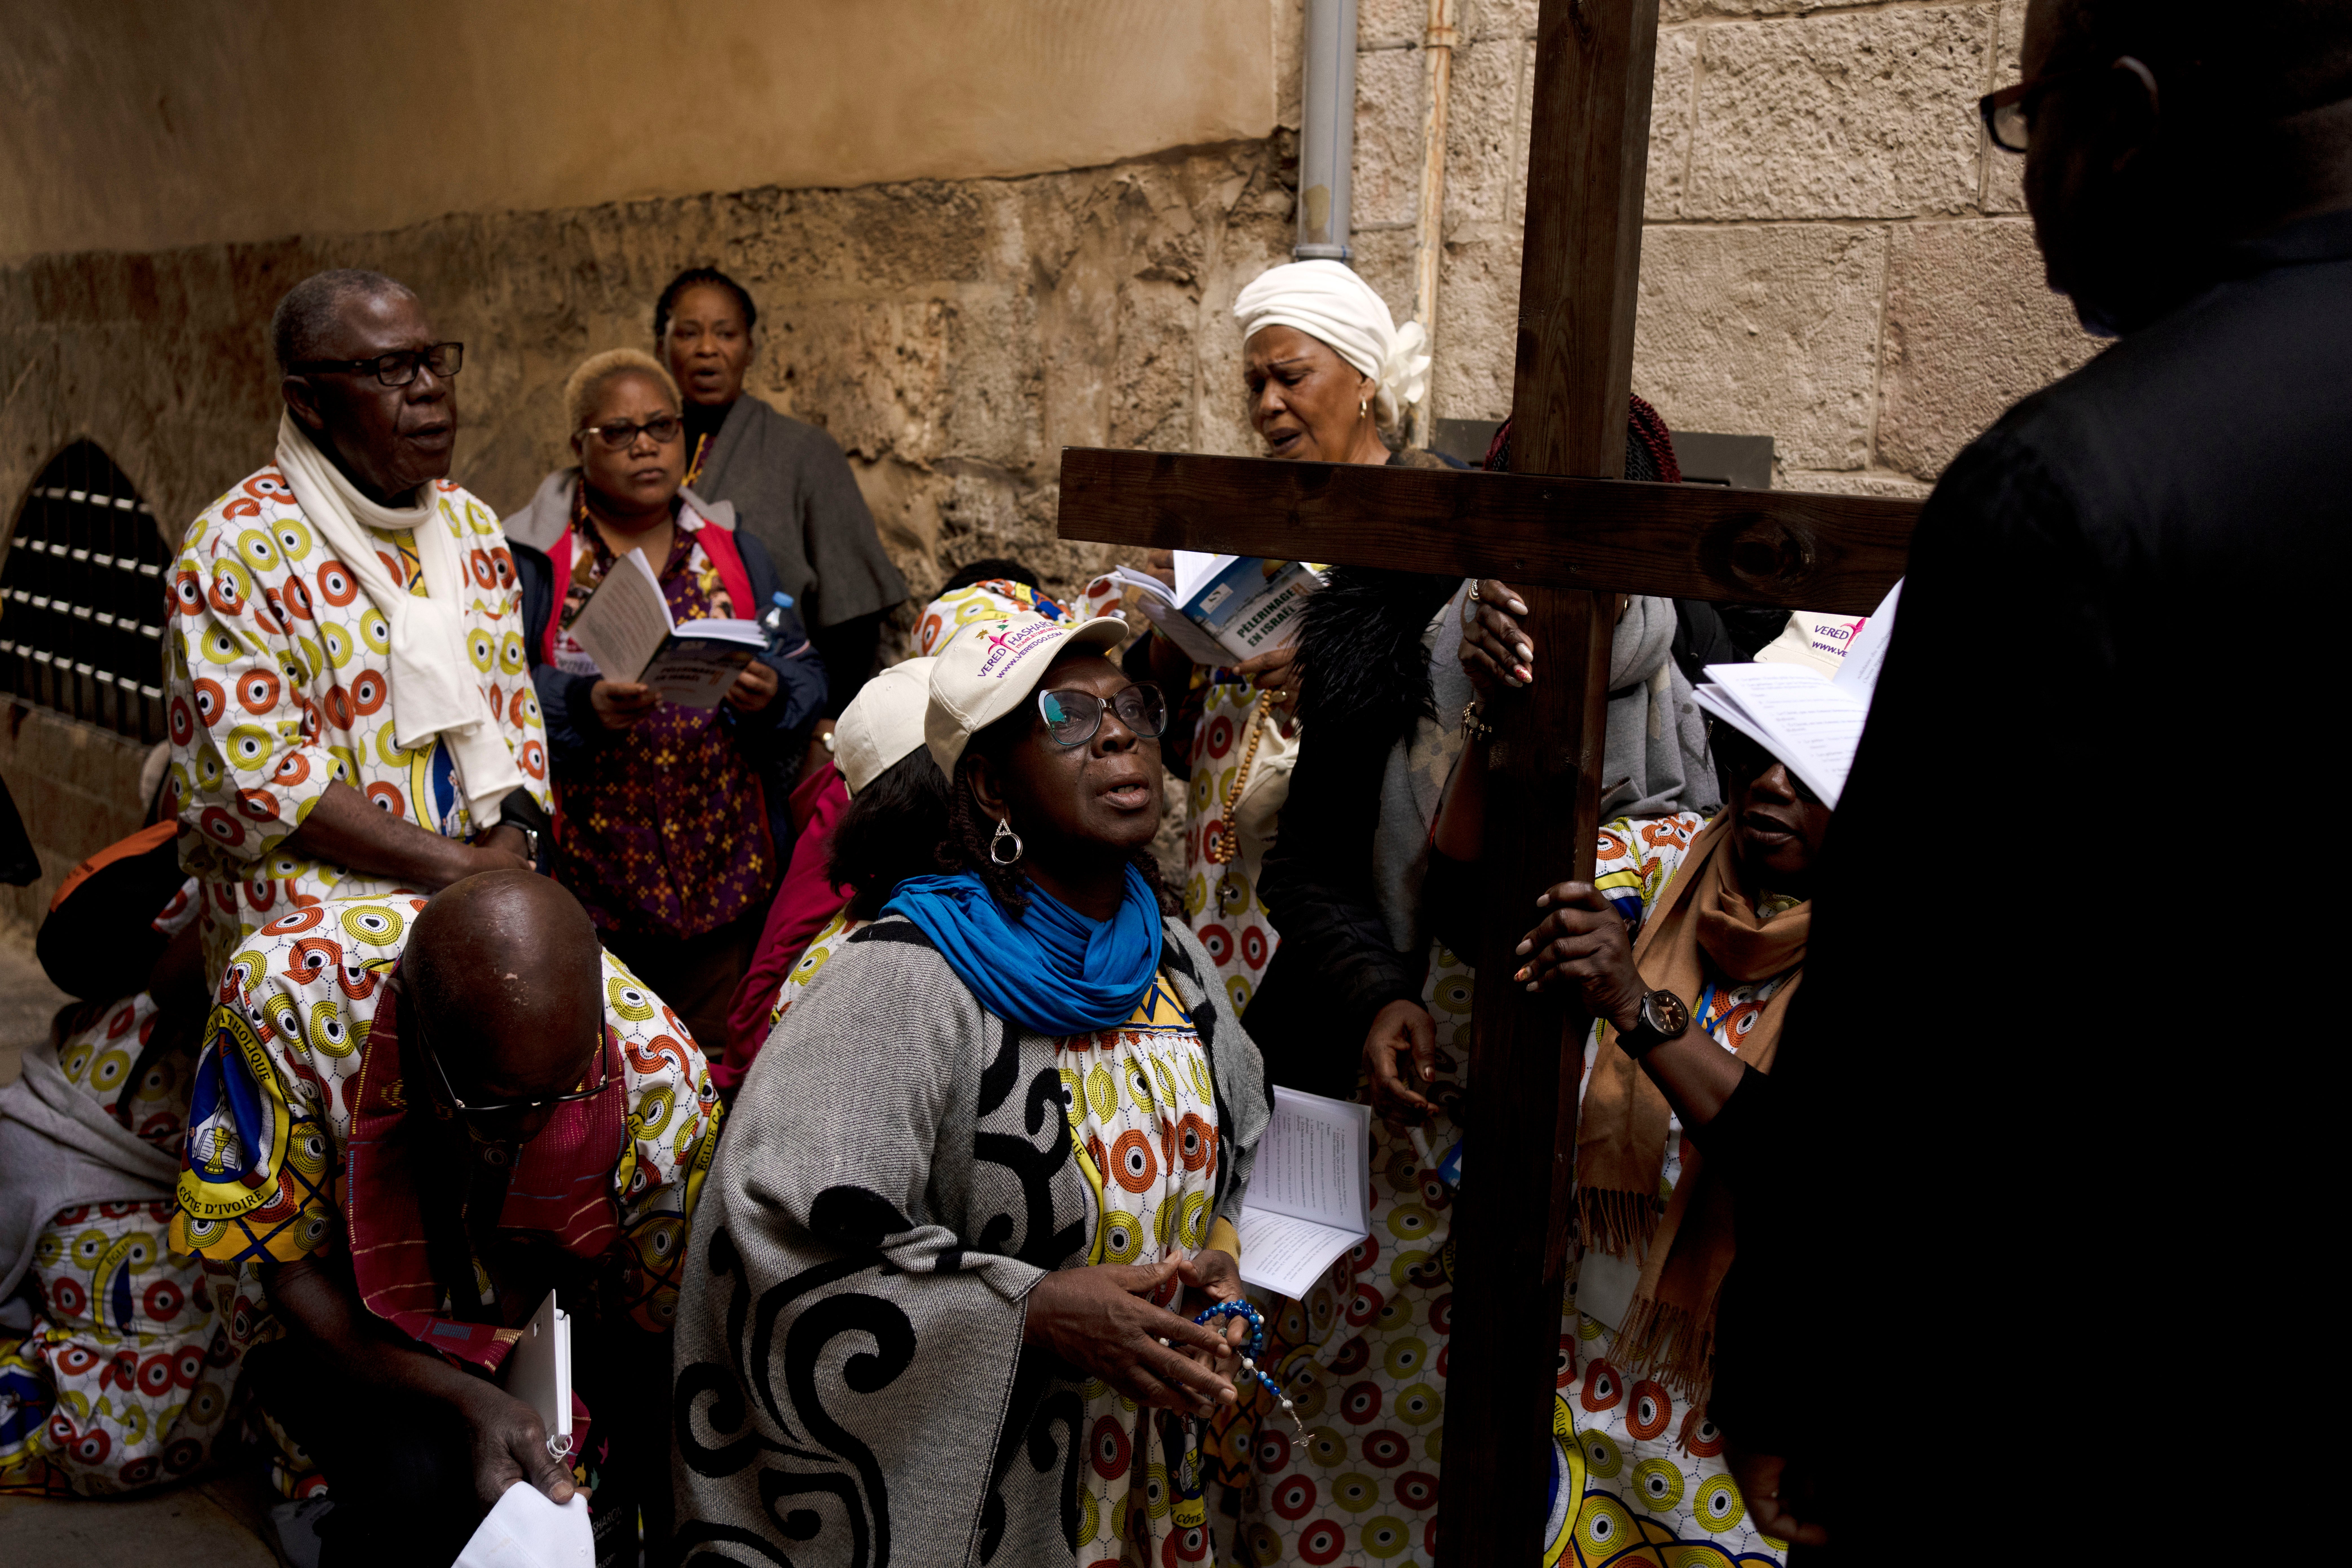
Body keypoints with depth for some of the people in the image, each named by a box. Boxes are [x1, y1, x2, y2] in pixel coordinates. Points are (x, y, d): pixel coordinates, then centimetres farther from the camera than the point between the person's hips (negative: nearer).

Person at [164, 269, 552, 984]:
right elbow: (251, 776, -12)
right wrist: (458, 866, -15)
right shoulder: (236, 547, -6)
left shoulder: (471, 523, 14)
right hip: (317, 929, -5)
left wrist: (515, 841, -4)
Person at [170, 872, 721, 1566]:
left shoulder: (660, 1081, -27)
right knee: (422, 1477, -31)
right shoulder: (286, 991, -30)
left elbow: (662, 1327, -11)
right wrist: (466, 1401, -32)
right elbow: (280, 1263, -21)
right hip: (343, 1316, -2)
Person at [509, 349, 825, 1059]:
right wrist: (584, 706, -24)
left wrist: (770, 696, -13)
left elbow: (807, 676, 9)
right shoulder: (534, 557, 3)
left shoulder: (735, 552, 13)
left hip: (723, 872, 3)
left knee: (715, 1061, 7)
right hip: (587, 873, -2)